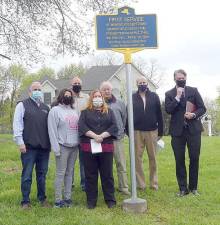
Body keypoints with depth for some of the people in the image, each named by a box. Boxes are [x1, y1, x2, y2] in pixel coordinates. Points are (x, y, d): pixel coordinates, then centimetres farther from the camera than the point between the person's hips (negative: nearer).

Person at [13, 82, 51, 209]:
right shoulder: (22, 105, 2)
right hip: (29, 147, -4)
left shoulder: (46, 108, 16)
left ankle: (42, 198, 24)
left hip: (44, 147, 4)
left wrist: (51, 142, 13)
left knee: (42, 174, 12)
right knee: (27, 175, 2)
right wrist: (20, 142, -11)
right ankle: (25, 201, 12)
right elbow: (17, 124, -4)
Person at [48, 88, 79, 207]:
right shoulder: (55, 110, -3)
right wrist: (56, 148, -14)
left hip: (74, 146, 6)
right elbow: (52, 130, -9)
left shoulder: (74, 111, 15)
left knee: (69, 173, 10)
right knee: (60, 173, -3)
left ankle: (67, 197, 17)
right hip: (63, 147, -6)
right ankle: (58, 200, 4)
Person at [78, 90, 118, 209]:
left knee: (107, 174, 4)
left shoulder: (109, 112, 14)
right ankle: (91, 201, 14)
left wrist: (102, 136, -13)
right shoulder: (85, 112, 11)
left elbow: (114, 127, 1)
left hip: (106, 147, 0)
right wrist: (94, 135, -17)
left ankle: (110, 199, 14)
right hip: (89, 147, 0)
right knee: (90, 175, 5)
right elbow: (81, 126, -5)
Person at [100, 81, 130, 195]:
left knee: (121, 164, 5)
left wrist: (121, 131, 12)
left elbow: (124, 118, 13)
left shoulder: (120, 103, 6)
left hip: (117, 138, 1)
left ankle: (123, 186, 15)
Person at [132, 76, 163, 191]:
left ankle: (154, 183, 18)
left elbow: (159, 114, 4)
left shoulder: (154, 96, 5)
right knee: (137, 158, 2)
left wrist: (160, 131, 1)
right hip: (137, 132, 0)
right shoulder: (132, 98, 3)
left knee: (153, 158, 7)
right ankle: (140, 183, 12)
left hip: (152, 131, 1)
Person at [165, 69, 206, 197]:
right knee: (180, 161, 3)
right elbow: (168, 110, -7)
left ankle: (193, 187, 17)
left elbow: (202, 108, 5)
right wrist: (177, 97, -12)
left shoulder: (193, 91, 9)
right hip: (177, 131, 0)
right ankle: (183, 188, 14)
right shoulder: (169, 94, 7)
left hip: (193, 129, 1)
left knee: (194, 159, 3)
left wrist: (194, 114, -13)